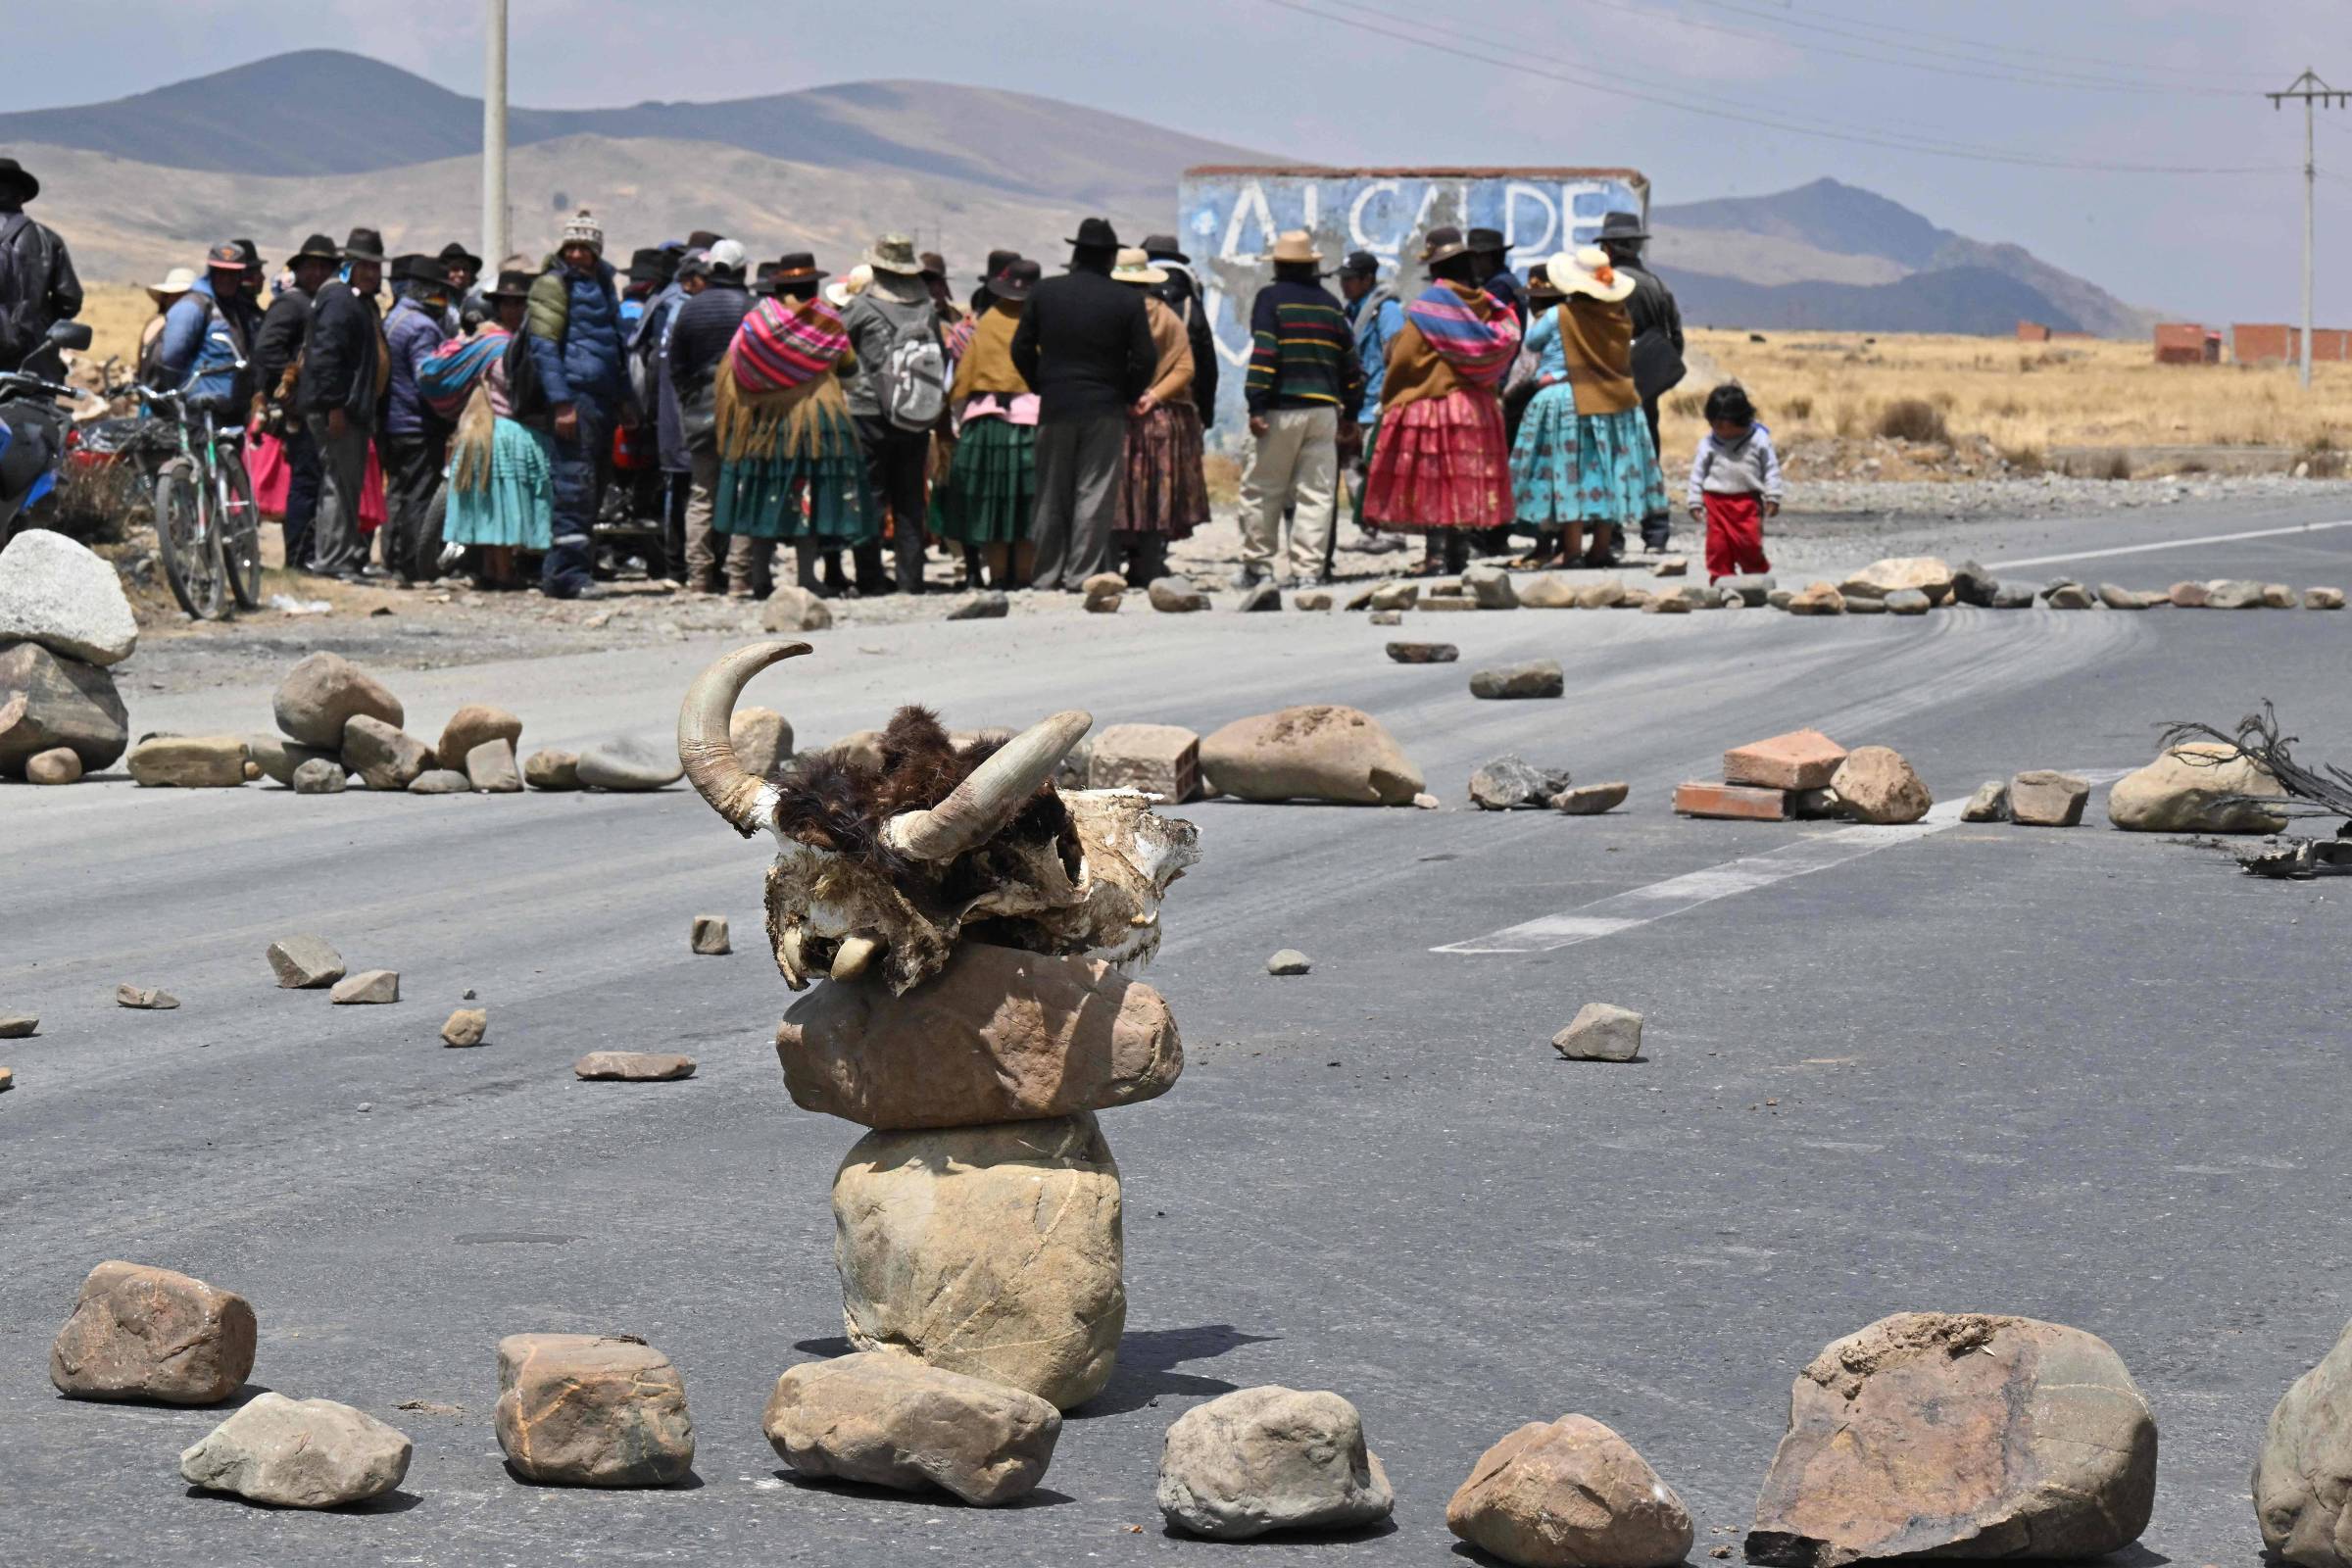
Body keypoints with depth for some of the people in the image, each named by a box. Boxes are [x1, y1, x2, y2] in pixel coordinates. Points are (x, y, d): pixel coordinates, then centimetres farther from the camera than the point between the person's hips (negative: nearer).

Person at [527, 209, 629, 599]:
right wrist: (561, 402, -19)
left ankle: (556, 573, 14)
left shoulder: (602, 283, 20)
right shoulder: (554, 284, -4)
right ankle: (570, 573, -12)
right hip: (575, 396, -8)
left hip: (603, 398, 8)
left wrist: (624, 397, 22)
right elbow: (543, 345, -11)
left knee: (593, 489, 9)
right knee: (576, 485, -12)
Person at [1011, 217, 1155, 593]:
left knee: (1052, 496, 9)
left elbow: (1021, 349, 4)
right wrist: (1127, 395, 7)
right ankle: (1082, 574, -4)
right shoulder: (1127, 300, -5)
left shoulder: (1043, 293, 1)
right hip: (1105, 410, -2)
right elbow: (1146, 358, -7)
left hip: (1055, 407, 2)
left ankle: (1047, 575, 12)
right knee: (1095, 495, 0)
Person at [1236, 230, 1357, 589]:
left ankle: (1256, 567, 9)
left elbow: (1264, 353, -12)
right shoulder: (1330, 304, 13)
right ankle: (1309, 569, -2)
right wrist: (1351, 412, 22)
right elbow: (1349, 361, 15)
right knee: (1316, 493, 3)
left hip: (1282, 409, -4)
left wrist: (1257, 406, -12)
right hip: (1323, 410, 4)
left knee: (1261, 491, 6)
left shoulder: (1271, 298, -2)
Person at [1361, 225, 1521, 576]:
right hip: (1477, 408, 5)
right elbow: (1508, 341, 8)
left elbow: (1403, 359, -8)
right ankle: (1460, 555, 12)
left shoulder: (1426, 307, -10)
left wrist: (1390, 402, 4)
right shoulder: (1484, 305, 4)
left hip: (1431, 404, -5)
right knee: (1466, 481, 10)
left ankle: (1435, 556, -9)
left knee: (1431, 483, -4)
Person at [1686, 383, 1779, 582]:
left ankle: (1757, 574, 16)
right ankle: (1721, 577, 9)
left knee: (1750, 542, -5)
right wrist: (1695, 502, 4)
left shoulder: (1759, 439, -2)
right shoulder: (1709, 443, 1)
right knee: (1718, 544, -2)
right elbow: (1698, 472, 7)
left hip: (1747, 500, -1)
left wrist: (1772, 497, -1)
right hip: (1716, 499, 1)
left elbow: (1771, 469, 3)